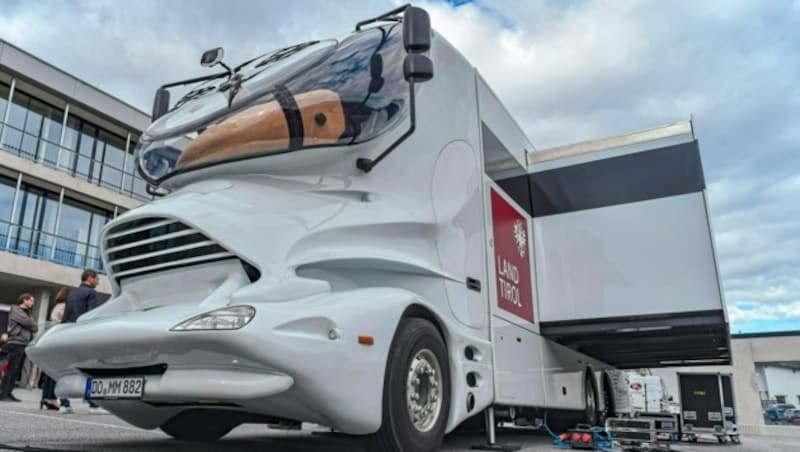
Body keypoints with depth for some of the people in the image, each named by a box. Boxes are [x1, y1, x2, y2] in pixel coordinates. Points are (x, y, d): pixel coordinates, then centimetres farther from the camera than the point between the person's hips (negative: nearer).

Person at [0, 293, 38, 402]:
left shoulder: (27, 313, 24)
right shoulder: (16, 310, -1)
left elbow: (35, 328, 18)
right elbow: (29, 323, -12)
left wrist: (33, 327, -2)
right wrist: (34, 327, 5)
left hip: (24, 345, 8)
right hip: (16, 344, -8)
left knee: (17, 371, 5)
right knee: (11, 370, -11)